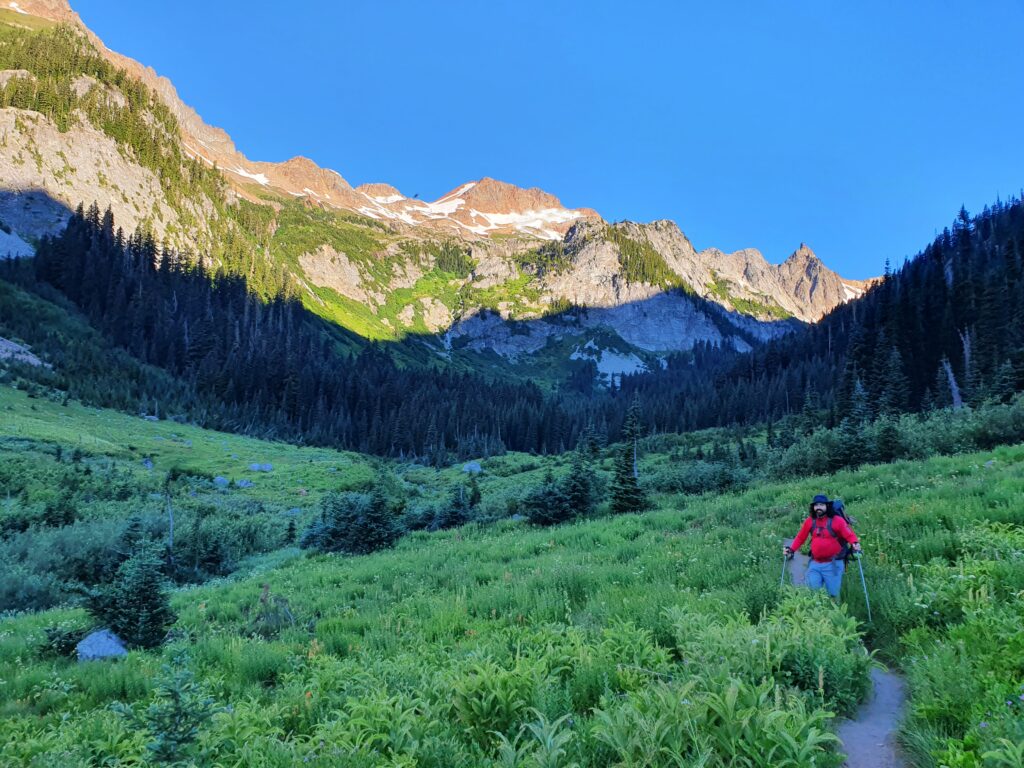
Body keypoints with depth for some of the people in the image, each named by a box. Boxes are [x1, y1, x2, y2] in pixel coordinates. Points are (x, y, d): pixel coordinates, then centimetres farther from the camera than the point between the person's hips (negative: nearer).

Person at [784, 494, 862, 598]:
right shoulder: (810, 521, 3)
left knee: (833, 593, 2)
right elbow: (800, 537, 12)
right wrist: (791, 549, 1)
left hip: (833, 564, -3)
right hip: (815, 564, 3)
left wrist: (855, 544, -30)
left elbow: (850, 535, -9)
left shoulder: (837, 520, -7)